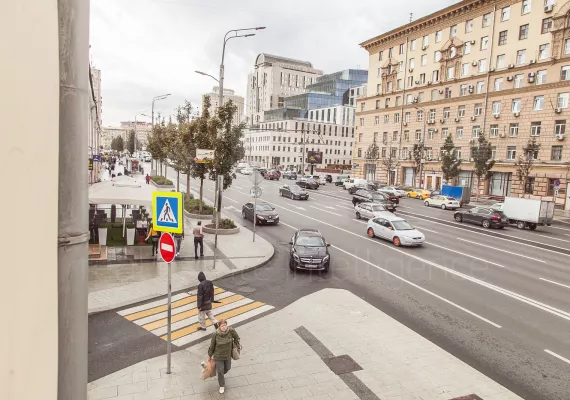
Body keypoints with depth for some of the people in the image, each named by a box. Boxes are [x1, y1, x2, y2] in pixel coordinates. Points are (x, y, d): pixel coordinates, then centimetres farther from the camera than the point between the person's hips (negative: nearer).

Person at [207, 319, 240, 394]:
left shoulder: (231, 331, -25)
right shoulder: (215, 335, -27)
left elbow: (236, 337, -4)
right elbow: (212, 345, -11)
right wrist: (209, 355, 2)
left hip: (228, 355, 3)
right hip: (218, 355, -2)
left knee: (227, 368, 22)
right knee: (220, 371, 6)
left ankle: (221, 375, 58)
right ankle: (222, 386, 34)